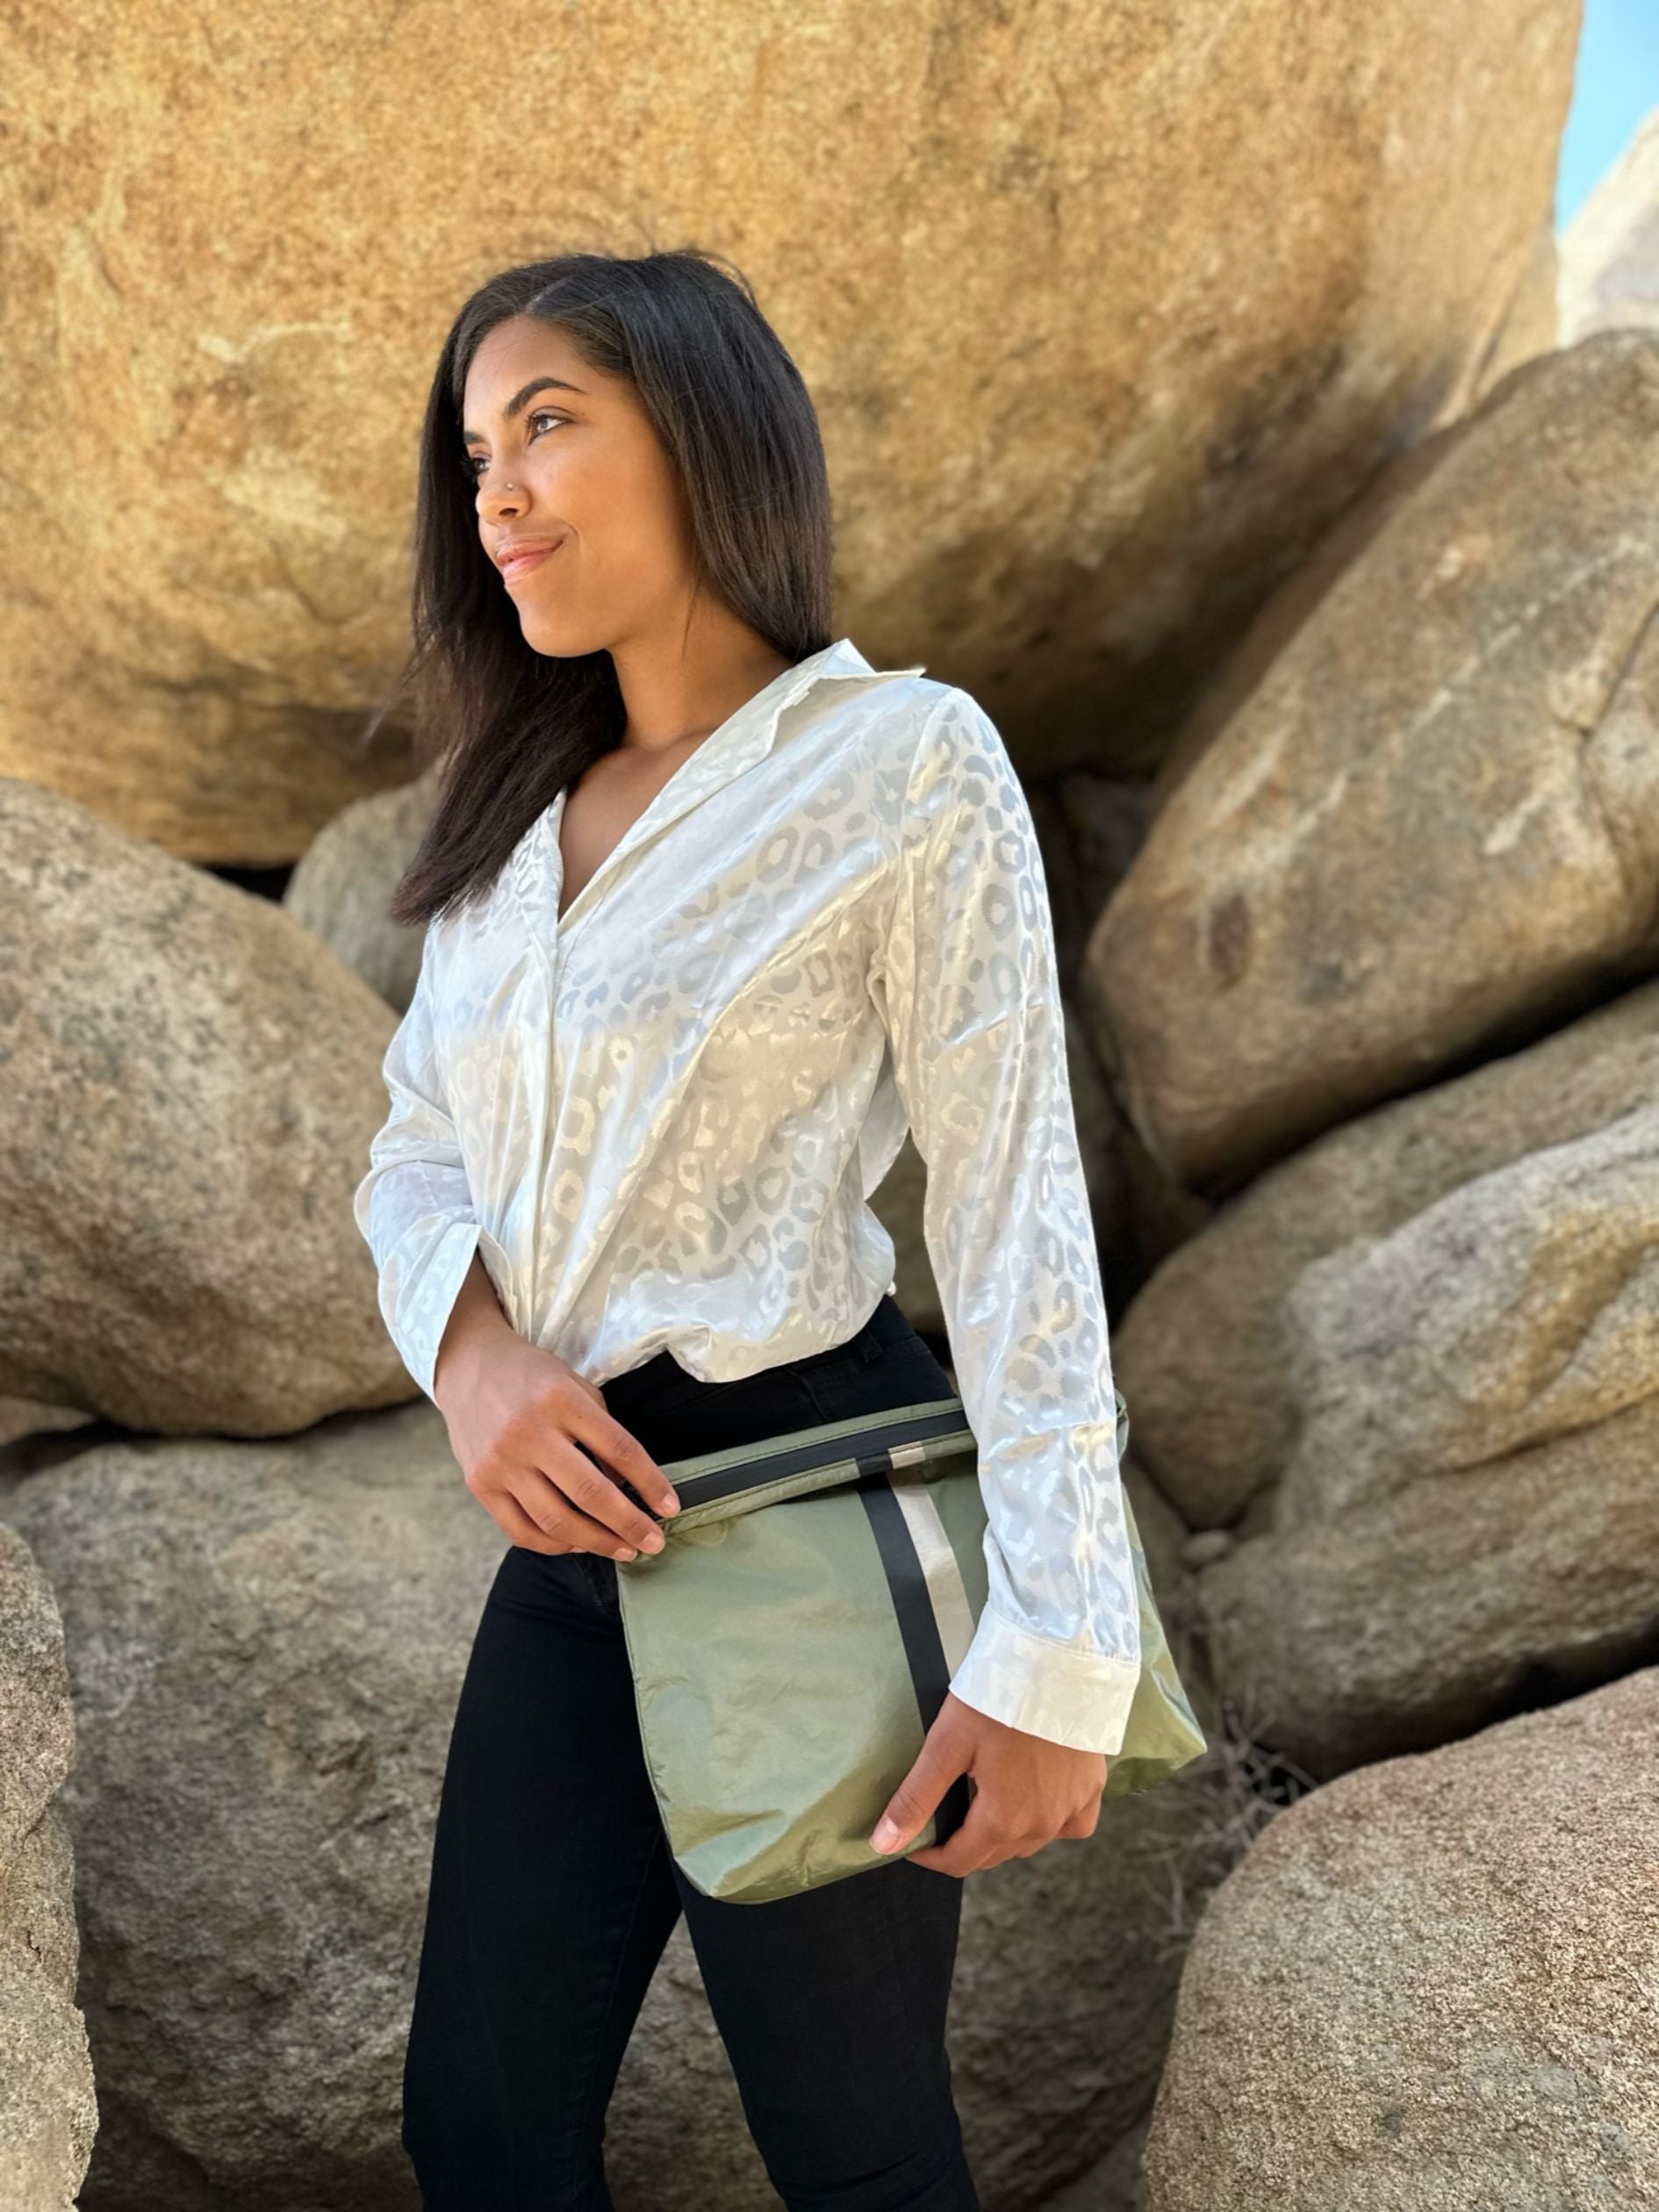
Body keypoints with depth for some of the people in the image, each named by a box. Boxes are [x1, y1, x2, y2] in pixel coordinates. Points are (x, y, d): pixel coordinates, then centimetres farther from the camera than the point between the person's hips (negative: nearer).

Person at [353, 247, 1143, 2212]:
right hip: (574, 1524, 6)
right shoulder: (517, 810, 11)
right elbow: (416, 1149, 14)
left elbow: (1014, 1207, -13)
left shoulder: (903, 762, -9)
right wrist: (465, 1347, -9)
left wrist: (1053, 1654, -17)